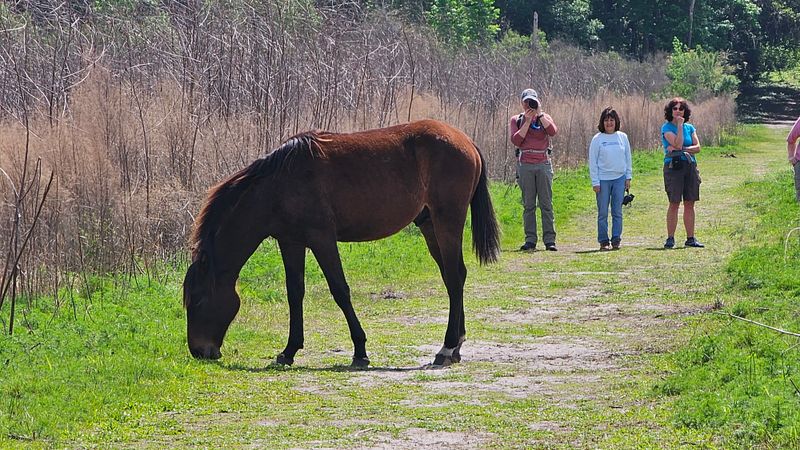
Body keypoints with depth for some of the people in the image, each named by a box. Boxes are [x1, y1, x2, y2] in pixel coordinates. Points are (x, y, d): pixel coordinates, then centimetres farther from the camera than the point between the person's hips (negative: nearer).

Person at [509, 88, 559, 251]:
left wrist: (539, 113, -8)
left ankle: (549, 240, -2)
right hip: (525, 163, 0)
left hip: (544, 163, 0)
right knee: (528, 204, 1)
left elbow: (553, 131, -9)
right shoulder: (516, 120, 10)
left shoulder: (544, 117, 12)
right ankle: (530, 240, 2)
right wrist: (527, 120, -8)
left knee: (546, 203, -2)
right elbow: (516, 140, -6)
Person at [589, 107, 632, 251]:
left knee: (617, 212, 2)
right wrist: (595, 182, -5)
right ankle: (603, 241, 4)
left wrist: (628, 177, 8)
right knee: (603, 213, 0)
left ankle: (616, 240, 5)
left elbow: (628, 158, 13)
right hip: (603, 179, -2)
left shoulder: (622, 137, 7)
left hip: (619, 179, 2)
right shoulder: (597, 139, -1)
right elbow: (592, 162, 0)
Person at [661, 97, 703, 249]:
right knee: (674, 203, -6)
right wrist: (679, 125, -10)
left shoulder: (690, 127, 13)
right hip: (674, 166, -5)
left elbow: (697, 147, 4)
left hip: (690, 166, 5)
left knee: (690, 204, 4)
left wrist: (682, 150, -10)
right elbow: (678, 144, -14)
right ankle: (670, 238, -1)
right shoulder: (666, 128, -2)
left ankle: (690, 238, 8)